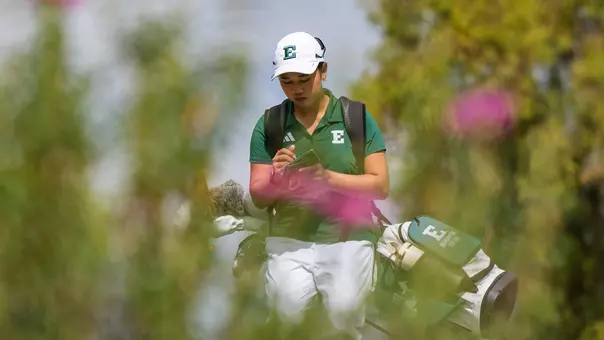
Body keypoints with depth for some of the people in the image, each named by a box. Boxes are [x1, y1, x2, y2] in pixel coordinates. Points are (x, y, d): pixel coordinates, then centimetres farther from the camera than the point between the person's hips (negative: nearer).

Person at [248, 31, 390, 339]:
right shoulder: (269, 125, 6)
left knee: (344, 312, -21)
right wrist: (276, 178, -17)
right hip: (289, 239, 1)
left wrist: (329, 178, -17)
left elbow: (380, 186, -1)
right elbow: (259, 198, 6)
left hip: (347, 236, -1)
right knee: (287, 310, -23)